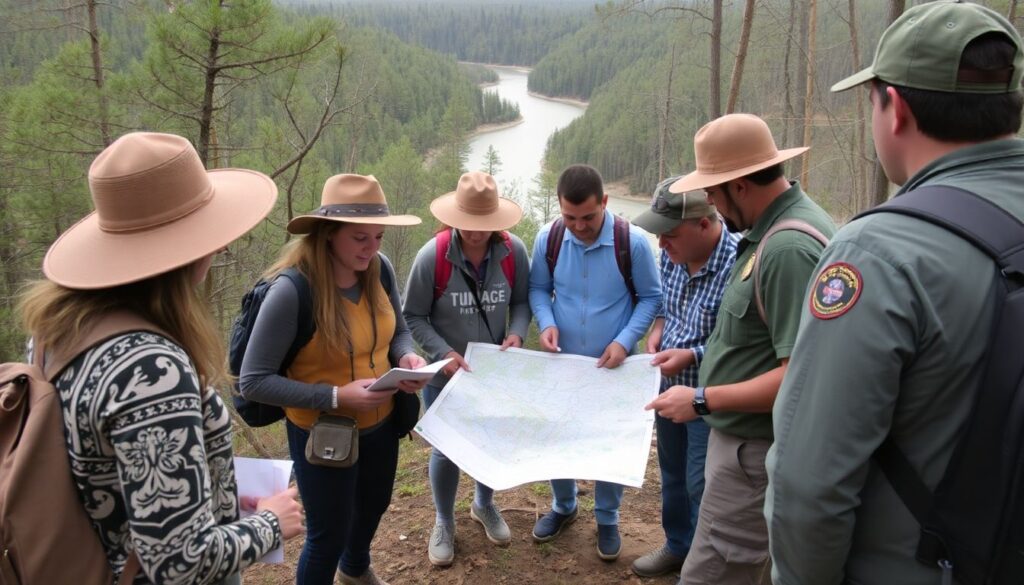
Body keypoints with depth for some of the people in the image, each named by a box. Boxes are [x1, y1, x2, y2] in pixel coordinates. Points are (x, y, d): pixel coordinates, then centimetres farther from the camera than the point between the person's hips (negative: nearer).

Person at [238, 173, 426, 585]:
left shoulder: (380, 269, -12)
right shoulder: (292, 290, -29)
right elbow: (252, 382, -25)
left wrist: (407, 358, -17)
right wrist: (335, 397, -31)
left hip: (380, 424, 7)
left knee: (374, 506, 31)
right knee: (329, 535, 14)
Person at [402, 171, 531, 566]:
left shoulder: (514, 251, -14)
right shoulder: (432, 255, -21)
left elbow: (522, 300, 1)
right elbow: (413, 317, -13)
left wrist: (517, 334, -18)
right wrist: (445, 354, -24)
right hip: (446, 374, -3)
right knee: (447, 450, 10)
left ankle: (484, 505, 49)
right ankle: (444, 522, 38)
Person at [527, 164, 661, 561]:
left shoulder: (633, 242, -18)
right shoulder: (548, 238, -12)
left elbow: (651, 297, -6)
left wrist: (626, 341, -19)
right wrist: (546, 322, -17)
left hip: (612, 366, -2)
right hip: (562, 363, 2)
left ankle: (607, 520, 36)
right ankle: (563, 507, 42)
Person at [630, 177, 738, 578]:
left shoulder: (737, 266, -29)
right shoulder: (672, 254, -5)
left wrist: (690, 356, -28)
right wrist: (659, 326, -4)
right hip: (669, 386, 7)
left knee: (701, 485, 7)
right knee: (672, 473, 23)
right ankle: (677, 545, 45)